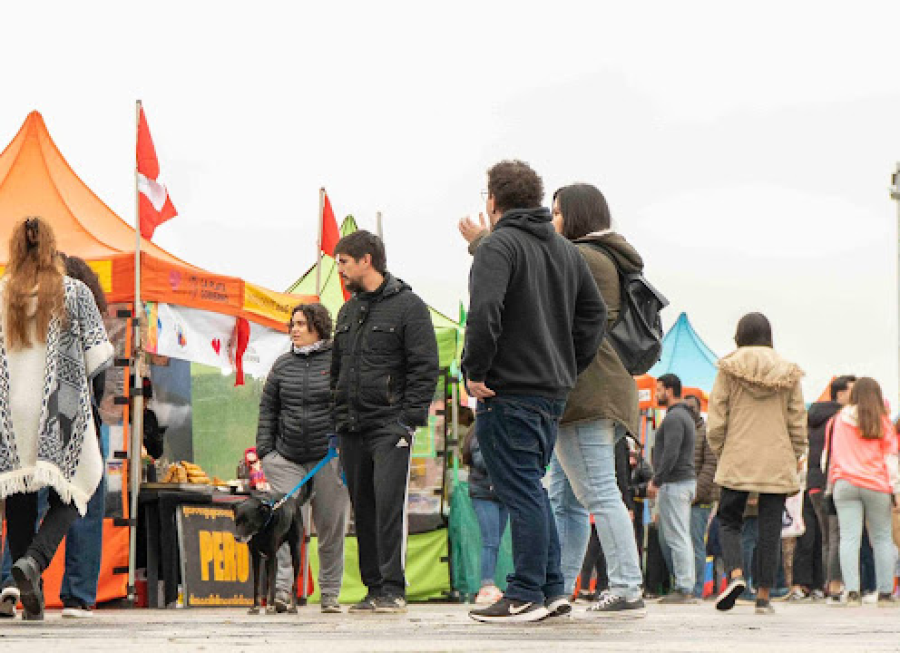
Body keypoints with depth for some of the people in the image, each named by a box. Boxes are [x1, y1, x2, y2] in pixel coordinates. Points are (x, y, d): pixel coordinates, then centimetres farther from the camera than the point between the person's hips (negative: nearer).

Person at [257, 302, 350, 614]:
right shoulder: (283, 364, 11)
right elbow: (268, 409, 15)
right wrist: (264, 449, 6)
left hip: (328, 458, -3)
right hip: (287, 457, 3)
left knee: (331, 528, 3)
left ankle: (330, 595, 13)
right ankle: (282, 588, -16)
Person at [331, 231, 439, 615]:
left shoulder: (408, 306, -3)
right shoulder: (348, 312, 19)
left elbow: (425, 367, -7)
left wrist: (409, 417, -14)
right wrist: (338, 418, 16)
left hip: (391, 423, -7)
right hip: (351, 426, 7)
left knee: (388, 503, -14)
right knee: (363, 507, 6)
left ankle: (393, 588, -12)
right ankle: (374, 588, 10)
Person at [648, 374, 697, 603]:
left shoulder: (674, 417, -13)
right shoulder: (685, 416, 21)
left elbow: (671, 454, -21)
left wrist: (656, 481, -16)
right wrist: (657, 479, 20)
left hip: (674, 483, -11)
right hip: (686, 481, 11)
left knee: (677, 538, -10)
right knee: (681, 538, 11)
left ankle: (683, 589, -12)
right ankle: (686, 586, 11)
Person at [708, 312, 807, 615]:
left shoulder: (729, 370, -1)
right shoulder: (788, 373, 5)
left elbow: (716, 423, -2)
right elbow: (798, 423, 6)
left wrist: (721, 453, 11)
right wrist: (795, 459, 16)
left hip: (737, 463, -1)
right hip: (778, 464, 1)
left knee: (729, 522, 9)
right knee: (770, 530, 5)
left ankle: (735, 574, -15)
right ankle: (764, 595, 5)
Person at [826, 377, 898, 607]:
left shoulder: (841, 418, 7)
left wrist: (833, 480, 23)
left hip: (845, 483, 1)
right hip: (876, 484, -1)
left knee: (849, 537, -4)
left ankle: (852, 592, -15)